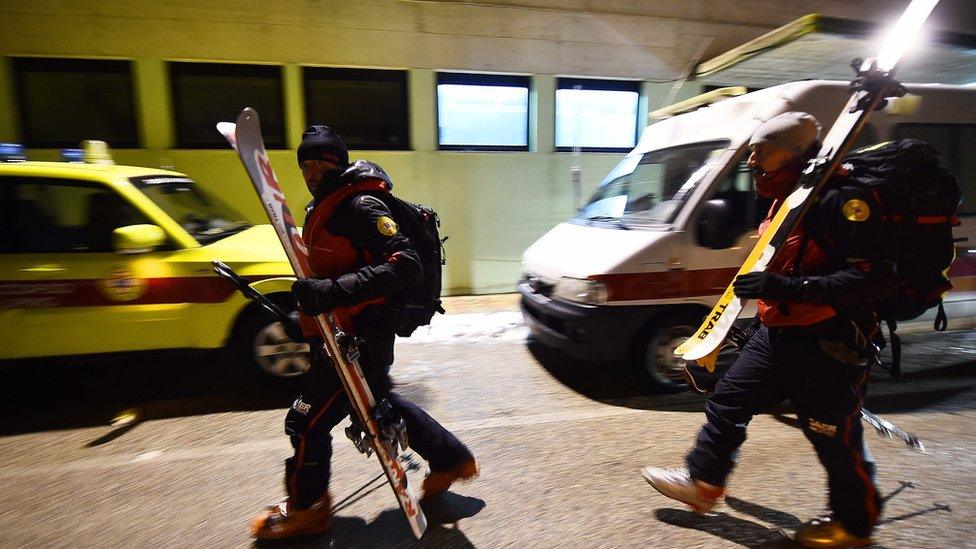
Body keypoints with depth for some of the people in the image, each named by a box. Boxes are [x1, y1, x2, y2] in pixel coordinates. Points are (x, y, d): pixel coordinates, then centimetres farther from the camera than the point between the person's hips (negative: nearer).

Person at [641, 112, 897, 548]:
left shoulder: (841, 200, -19)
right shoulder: (785, 201, 11)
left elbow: (875, 278, -26)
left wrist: (785, 287, -34)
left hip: (830, 347, -9)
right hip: (776, 334, 9)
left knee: (835, 439, 9)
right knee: (727, 402, 12)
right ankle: (701, 482, 27)